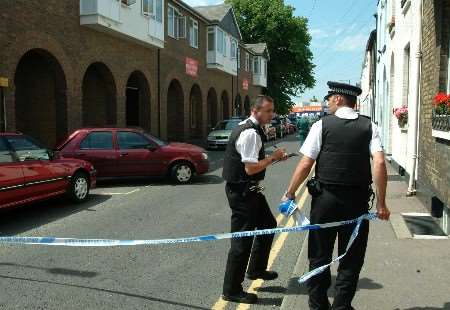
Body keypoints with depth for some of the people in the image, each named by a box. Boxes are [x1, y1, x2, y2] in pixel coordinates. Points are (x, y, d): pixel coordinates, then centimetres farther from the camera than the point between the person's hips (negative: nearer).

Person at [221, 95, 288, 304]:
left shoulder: (250, 128, 12)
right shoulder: (251, 133, -21)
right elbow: (251, 168, -25)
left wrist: (273, 157, 7)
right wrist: (273, 157, -13)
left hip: (248, 190, 11)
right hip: (242, 192, -11)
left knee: (268, 224, 23)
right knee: (242, 239, -2)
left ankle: (256, 269, 39)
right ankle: (231, 290, 12)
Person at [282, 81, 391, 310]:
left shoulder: (322, 125, -4)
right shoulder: (369, 127, 2)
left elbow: (305, 164, -8)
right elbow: (379, 164, -8)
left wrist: (290, 193, 2)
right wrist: (381, 203, -4)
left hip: (325, 198, -1)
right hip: (357, 200, 2)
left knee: (320, 255, 14)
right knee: (351, 258, 14)